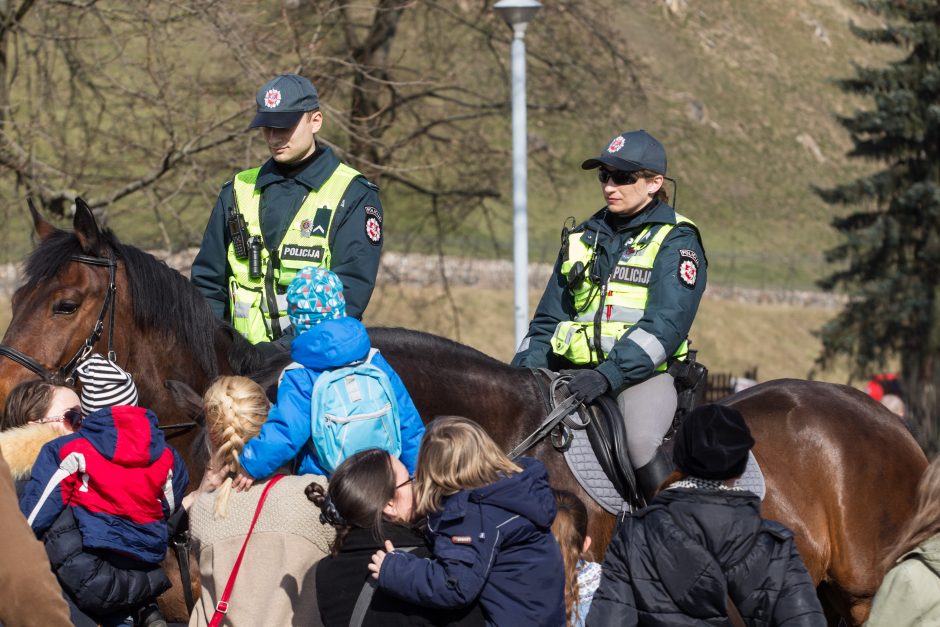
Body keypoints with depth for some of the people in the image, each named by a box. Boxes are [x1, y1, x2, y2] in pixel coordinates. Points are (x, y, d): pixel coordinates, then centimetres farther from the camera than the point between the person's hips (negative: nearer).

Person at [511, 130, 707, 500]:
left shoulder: (676, 242, 1)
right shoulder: (583, 240, 20)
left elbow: (665, 324, -12)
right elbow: (548, 319, 22)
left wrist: (610, 374, -25)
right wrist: (523, 372, 3)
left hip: (644, 374, -5)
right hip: (573, 373, 6)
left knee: (640, 440, -34)